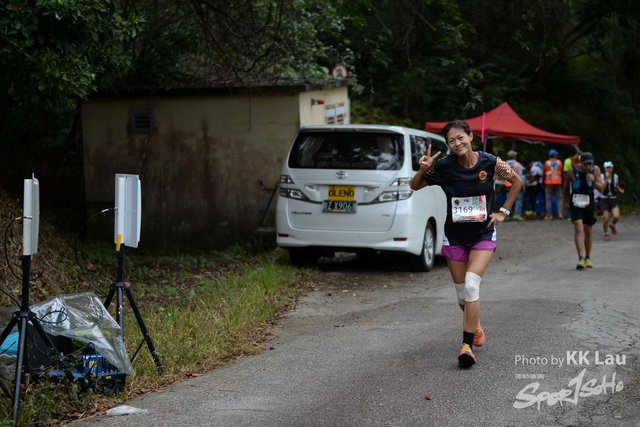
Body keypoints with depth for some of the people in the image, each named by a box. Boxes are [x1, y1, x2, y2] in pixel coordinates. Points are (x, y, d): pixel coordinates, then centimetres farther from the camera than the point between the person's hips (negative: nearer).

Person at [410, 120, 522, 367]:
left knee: (471, 285, -22)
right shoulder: (443, 167, -12)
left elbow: (517, 182, 5)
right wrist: (423, 170, -21)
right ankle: (475, 327, 42)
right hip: (454, 237, 2)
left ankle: (467, 345, -17)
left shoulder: (490, 162, -12)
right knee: (462, 294, 10)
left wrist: (503, 212, -1)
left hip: (483, 235, -2)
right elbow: (415, 187, -1)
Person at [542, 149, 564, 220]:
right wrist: (563, 182, 17)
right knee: (559, 198, 5)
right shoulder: (559, 163, 4)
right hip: (558, 183, 1)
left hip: (549, 183, -1)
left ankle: (549, 215, -2)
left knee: (548, 199, 2)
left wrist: (543, 183, 15)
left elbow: (544, 174, 5)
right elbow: (562, 173, 7)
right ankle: (560, 214, -6)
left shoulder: (547, 163, 1)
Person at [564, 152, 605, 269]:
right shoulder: (573, 171, -10)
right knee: (578, 229, -17)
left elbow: (601, 188, -4)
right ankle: (581, 259, -22)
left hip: (589, 204, 2)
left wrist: (594, 181, -23)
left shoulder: (595, 170, -4)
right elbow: (565, 186, 6)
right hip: (576, 204, -2)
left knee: (588, 231, 13)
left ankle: (588, 258, 30)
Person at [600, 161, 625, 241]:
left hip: (613, 199, 2)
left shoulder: (615, 176, 1)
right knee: (606, 218, -4)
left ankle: (612, 225, 18)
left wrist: (620, 190, 4)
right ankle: (606, 233, 22)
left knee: (616, 217, -17)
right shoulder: (602, 176, -8)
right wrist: (607, 178, -29)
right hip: (604, 199, -2)